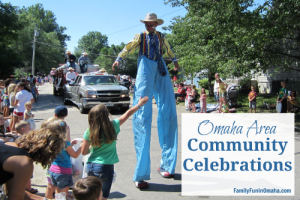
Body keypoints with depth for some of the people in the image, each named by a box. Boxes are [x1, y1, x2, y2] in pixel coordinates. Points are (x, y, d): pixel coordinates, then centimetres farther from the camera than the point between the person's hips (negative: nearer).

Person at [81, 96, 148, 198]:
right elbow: (128, 114, 2)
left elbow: (84, 152, -2)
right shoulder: (113, 126, -12)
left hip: (91, 166, 2)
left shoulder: (88, 132, -9)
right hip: (106, 167, -2)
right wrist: (140, 104, 15)